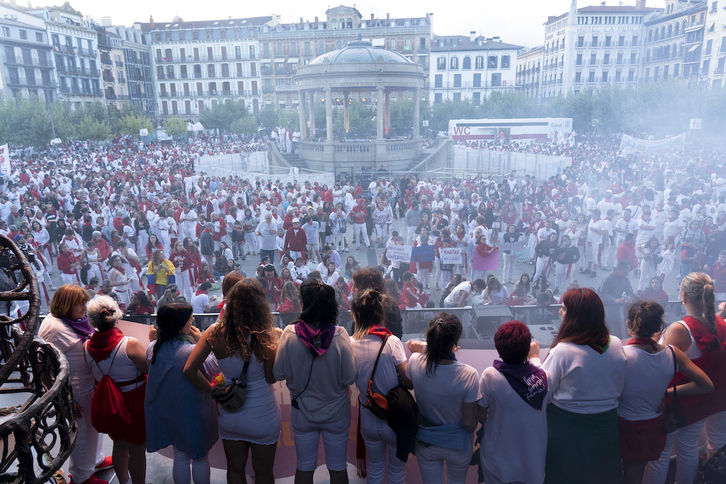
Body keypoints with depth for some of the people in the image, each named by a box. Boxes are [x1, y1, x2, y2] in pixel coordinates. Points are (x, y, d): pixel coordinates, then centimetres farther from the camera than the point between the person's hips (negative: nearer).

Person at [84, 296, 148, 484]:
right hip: (134, 403, -5)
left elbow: (95, 376, 5)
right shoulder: (130, 344, -27)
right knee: (137, 450, 13)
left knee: (119, 445, 26)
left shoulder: (87, 347, -9)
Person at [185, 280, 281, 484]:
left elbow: (189, 369, -13)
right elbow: (271, 378, -14)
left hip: (229, 417, 3)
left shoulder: (215, 333, -15)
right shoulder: (265, 337, -25)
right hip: (262, 417, -3)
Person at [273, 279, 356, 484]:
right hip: (336, 413, 0)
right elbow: (349, 378, -16)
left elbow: (279, 374, -10)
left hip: (302, 413, 1)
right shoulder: (340, 335, -21)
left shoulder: (289, 334, -19)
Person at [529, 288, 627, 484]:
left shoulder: (562, 351, -27)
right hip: (606, 425, 5)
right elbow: (619, 388, 4)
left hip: (567, 427, -5)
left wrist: (534, 357, -5)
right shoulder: (616, 345, -9)